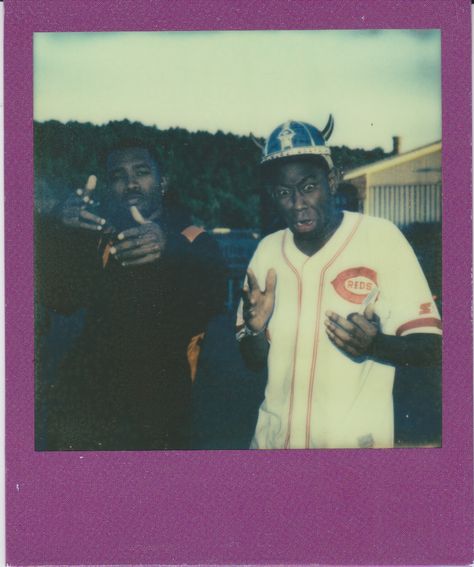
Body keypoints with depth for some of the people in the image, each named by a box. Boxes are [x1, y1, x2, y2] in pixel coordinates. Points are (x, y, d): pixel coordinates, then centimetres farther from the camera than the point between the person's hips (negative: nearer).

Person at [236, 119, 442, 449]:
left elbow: (430, 347, -11)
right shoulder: (267, 251, 1)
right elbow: (256, 360, 7)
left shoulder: (381, 238, -12)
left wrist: (375, 345, -29)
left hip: (355, 440, -3)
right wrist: (254, 330, -13)